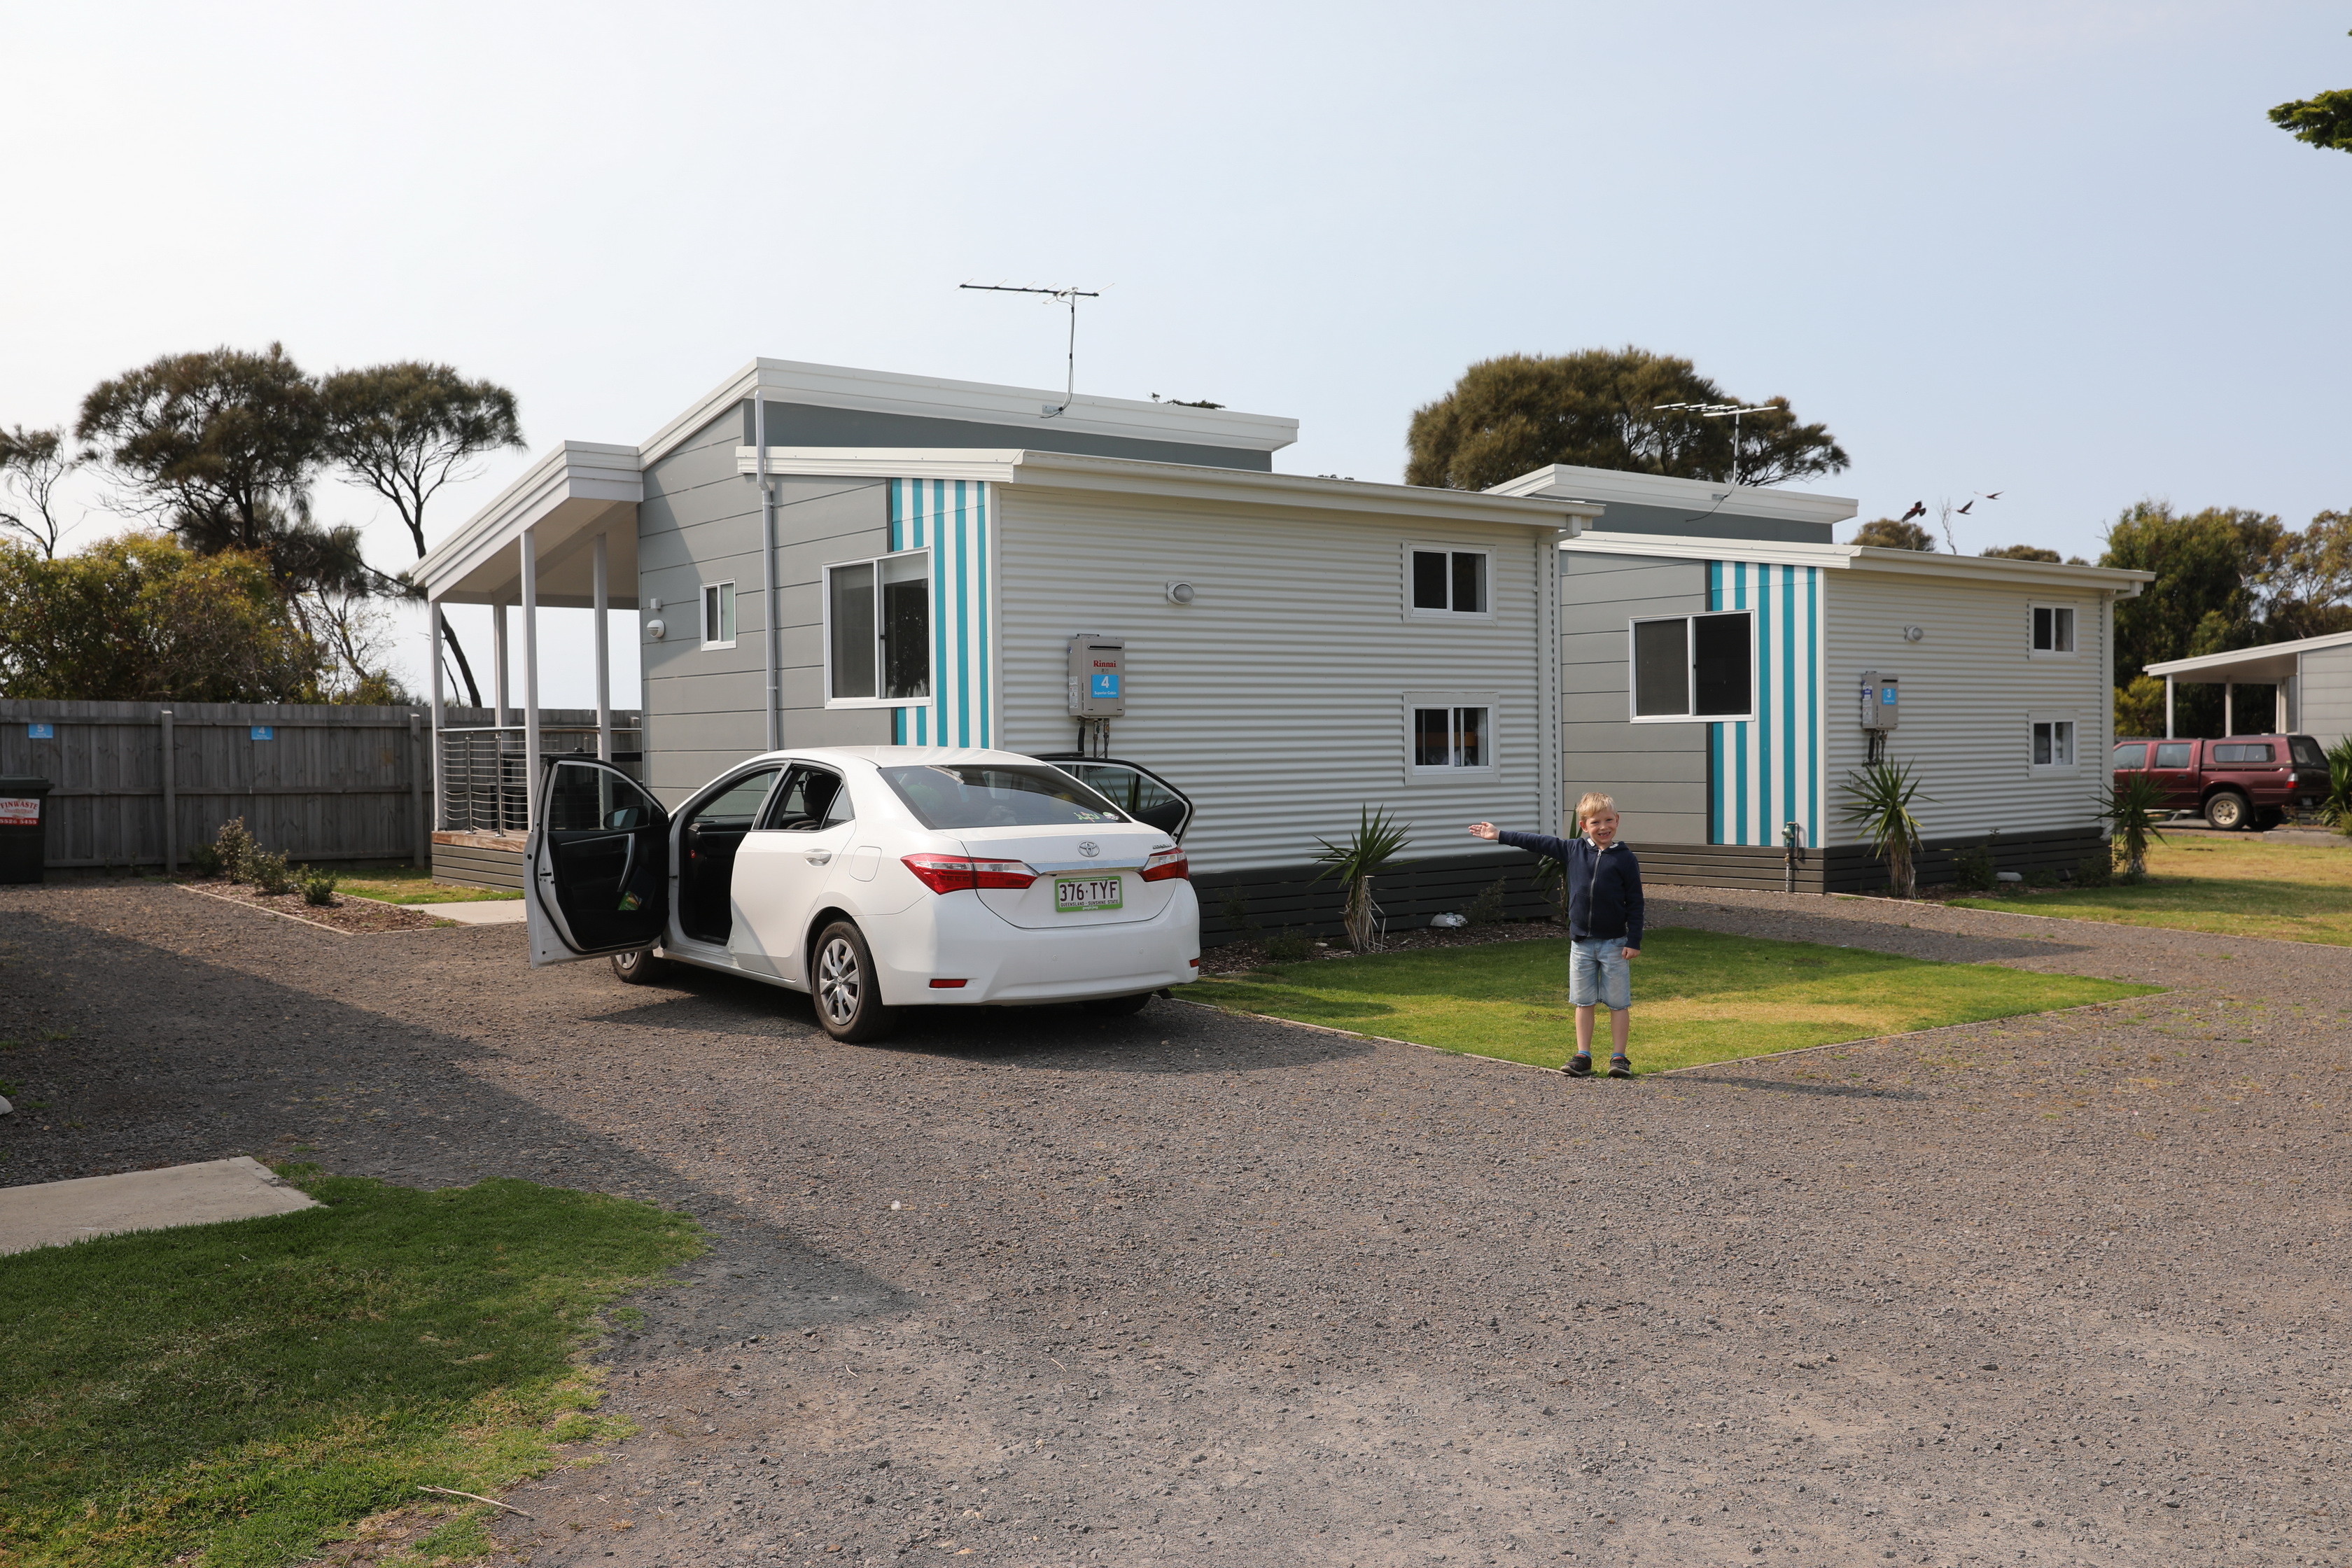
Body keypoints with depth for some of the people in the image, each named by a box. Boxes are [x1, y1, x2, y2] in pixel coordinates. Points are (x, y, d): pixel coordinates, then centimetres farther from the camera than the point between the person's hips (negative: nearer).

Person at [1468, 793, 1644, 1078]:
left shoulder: (1625, 858, -6)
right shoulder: (1574, 849, 3)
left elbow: (1635, 903, -4)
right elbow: (1540, 843, 11)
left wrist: (1634, 941, -7)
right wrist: (1500, 836, 13)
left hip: (1614, 943, -3)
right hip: (1581, 942, 4)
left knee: (1618, 1003, 2)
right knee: (1583, 1002, 8)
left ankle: (1619, 1057, 11)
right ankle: (1583, 1057, 15)